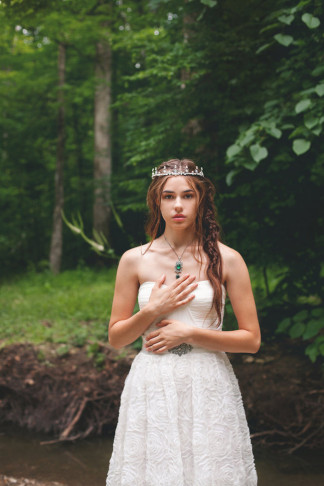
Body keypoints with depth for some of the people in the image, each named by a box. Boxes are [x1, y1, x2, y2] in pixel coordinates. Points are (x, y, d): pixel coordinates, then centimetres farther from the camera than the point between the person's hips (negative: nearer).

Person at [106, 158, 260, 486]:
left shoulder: (226, 260, -2)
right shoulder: (135, 261, 2)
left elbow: (251, 340, -2)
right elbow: (115, 339, 6)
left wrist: (189, 333, -11)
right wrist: (153, 309, -10)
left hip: (208, 388, -1)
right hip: (151, 388, 1)